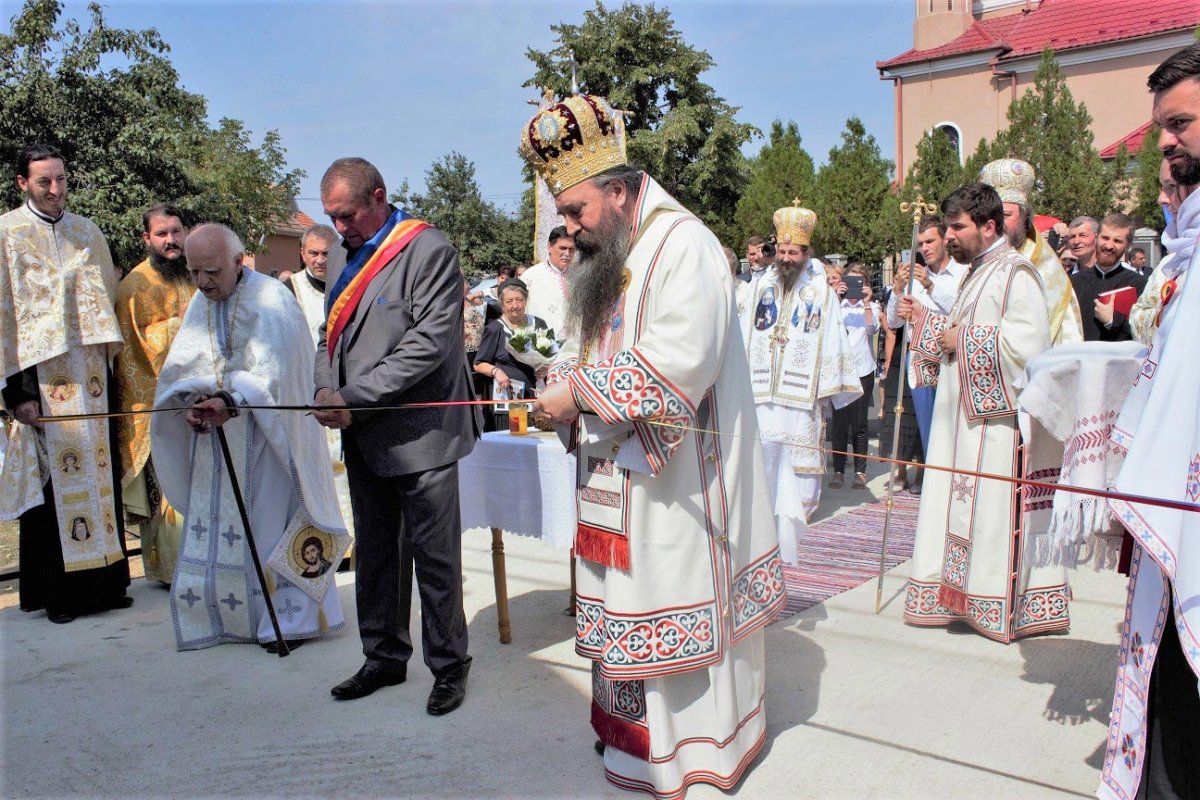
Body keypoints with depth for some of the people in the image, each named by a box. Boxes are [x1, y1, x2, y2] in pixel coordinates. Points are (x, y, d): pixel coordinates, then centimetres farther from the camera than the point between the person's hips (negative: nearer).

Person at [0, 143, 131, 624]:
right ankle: (57, 593, 11)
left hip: (90, 372, 4)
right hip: (40, 374, -4)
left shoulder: (87, 231, 11)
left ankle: (103, 582, 16)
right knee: (50, 485, 1)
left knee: (99, 476, 7)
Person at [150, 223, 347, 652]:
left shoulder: (271, 299, -13)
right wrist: (193, 402, -16)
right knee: (212, 527, 9)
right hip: (213, 435, 6)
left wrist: (231, 400, -36)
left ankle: (289, 617, 11)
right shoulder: (199, 304, 7)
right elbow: (179, 367, 3)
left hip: (265, 436, -6)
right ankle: (224, 615, 22)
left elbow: (272, 372, -22)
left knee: (270, 521, -1)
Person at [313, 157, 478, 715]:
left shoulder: (429, 250, -10)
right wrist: (325, 389, -3)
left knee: (434, 558, 1)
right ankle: (384, 658, 31)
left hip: (417, 433, -8)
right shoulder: (351, 257, 15)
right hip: (364, 438, 8)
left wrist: (354, 398, -20)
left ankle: (449, 666, 17)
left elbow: (431, 342, -19)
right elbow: (330, 335, 18)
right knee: (374, 554, 16)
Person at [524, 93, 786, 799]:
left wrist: (582, 393, -19)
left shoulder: (683, 244, -14)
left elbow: (681, 359, -25)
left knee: (678, 596, 2)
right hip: (616, 475, 8)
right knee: (626, 596, 13)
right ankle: (634, 727, 29)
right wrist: (560, 391, -3)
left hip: (676, 476, -8)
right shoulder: (601, 258, 14)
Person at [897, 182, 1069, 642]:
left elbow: (1029, 343, -23)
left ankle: (1008, 607, 6)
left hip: (998, 418, -9)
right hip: (964, 416, 10)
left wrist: (962, 340, -15)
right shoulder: (977, 273, 19)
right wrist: (927, 322, 12)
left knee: (996, 511, -5)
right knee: (964, 510, 12)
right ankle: (962, 595, 20)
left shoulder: (1015, 273, -11)